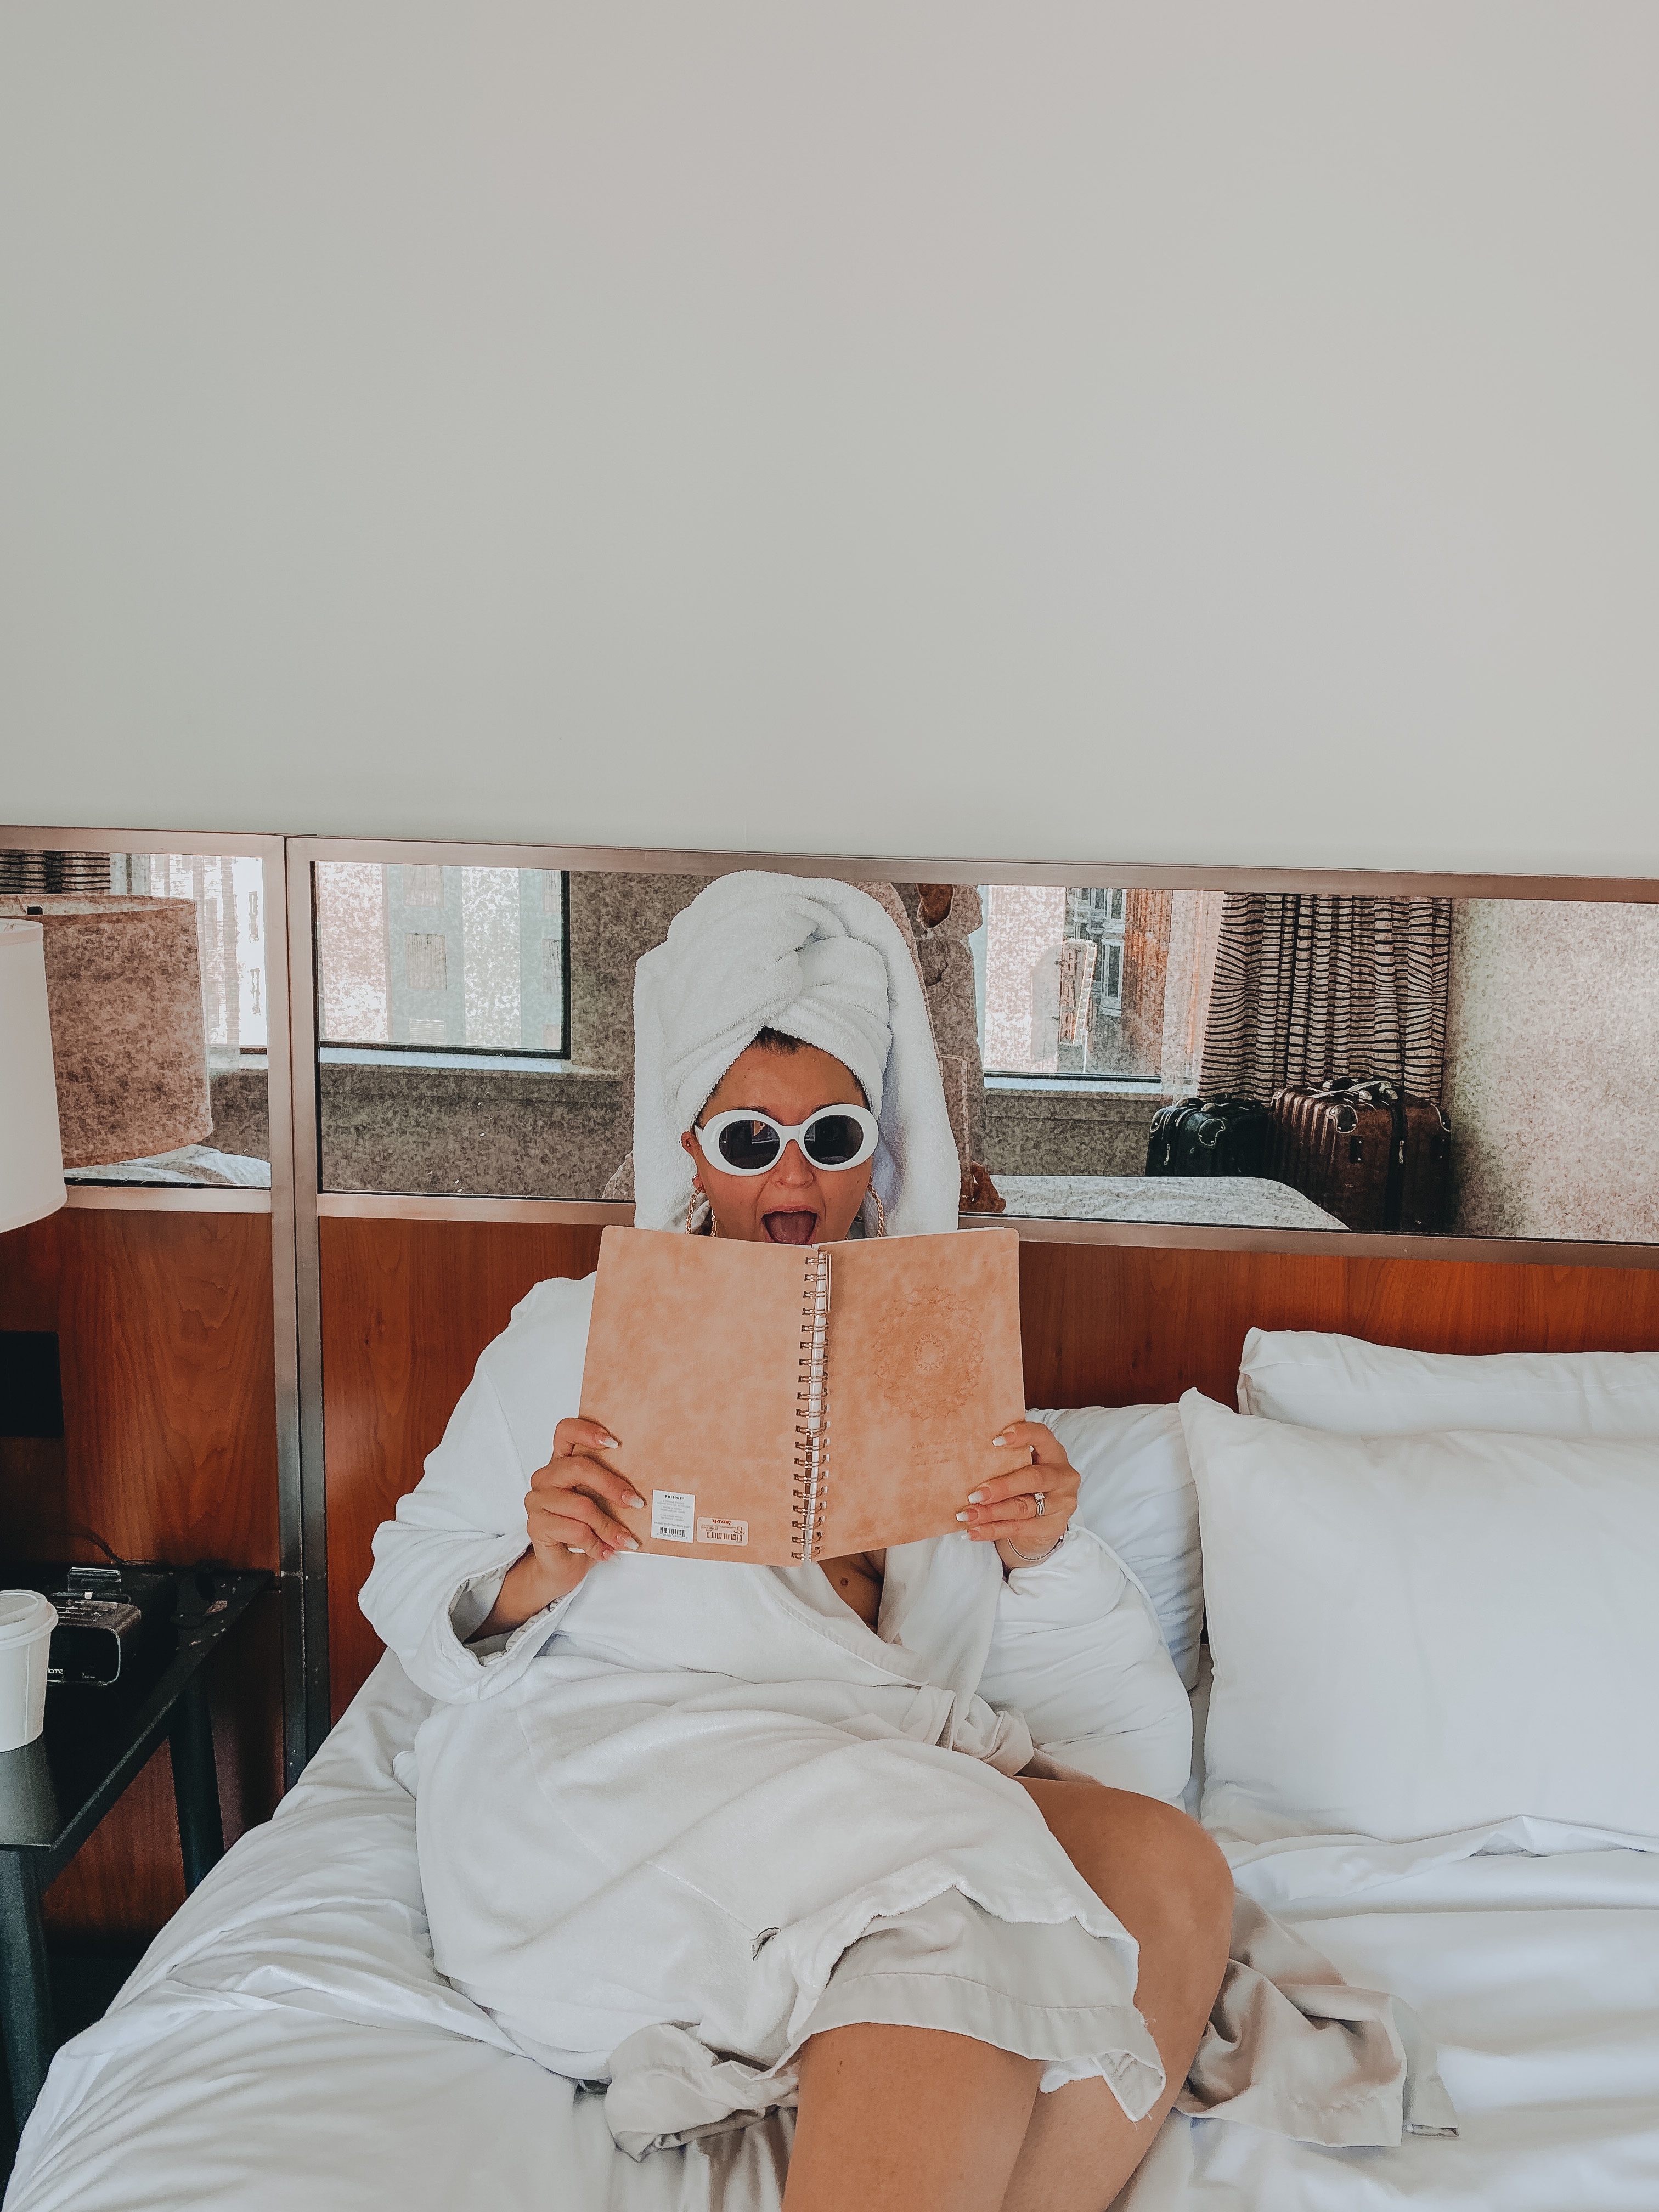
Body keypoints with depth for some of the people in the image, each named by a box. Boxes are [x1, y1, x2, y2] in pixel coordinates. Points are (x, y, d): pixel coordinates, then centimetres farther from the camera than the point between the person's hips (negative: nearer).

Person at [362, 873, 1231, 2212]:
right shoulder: (577, 1336, 10)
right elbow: (408, 1588, 9)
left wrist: (1040, 1556, -6)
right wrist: (534, 1580, -12)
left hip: (880, 1783, 5)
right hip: (615, 1770, -4)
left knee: (1165, 1862, -25)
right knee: (951, 1918, -34)